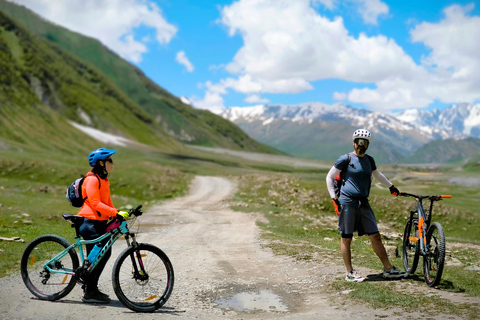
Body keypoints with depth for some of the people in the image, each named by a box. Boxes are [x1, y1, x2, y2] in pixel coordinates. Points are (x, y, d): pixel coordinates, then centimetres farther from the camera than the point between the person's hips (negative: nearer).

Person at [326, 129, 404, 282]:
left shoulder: (369, 160, 12)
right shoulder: (346, 159, -4)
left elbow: (378, 175, 32)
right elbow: (329, 177, 0)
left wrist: (391, 187, 38)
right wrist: (334, 198, -5)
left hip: (363, 203, 5)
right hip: (347, 202, -5)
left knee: (375, 236, 4)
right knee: (346, 238, 0)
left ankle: (388, 269, 11)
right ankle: (350, 273, 10)